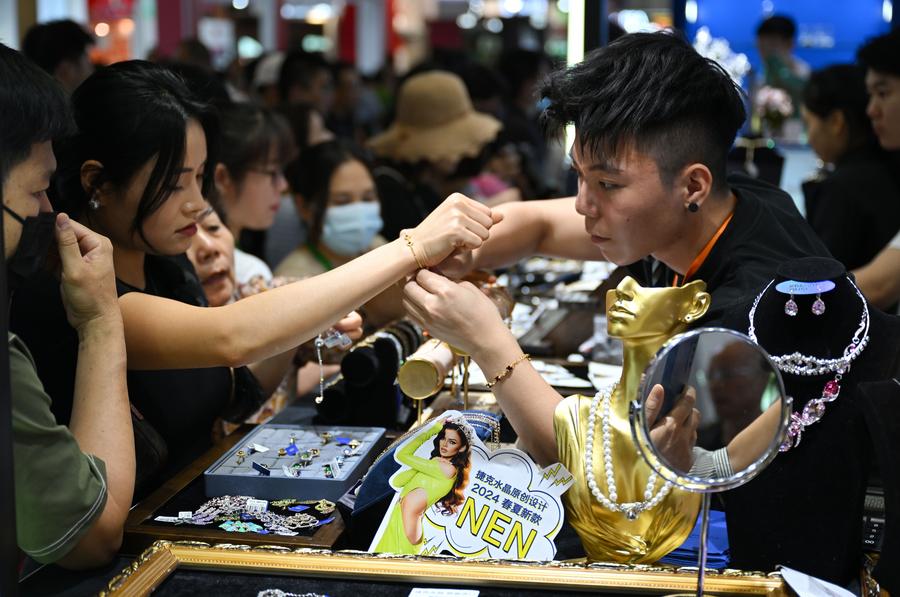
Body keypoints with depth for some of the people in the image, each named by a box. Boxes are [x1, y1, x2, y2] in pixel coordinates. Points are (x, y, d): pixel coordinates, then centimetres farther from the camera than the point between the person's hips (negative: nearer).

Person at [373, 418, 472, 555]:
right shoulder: (434, 464, 14)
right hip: (396, 520, 9)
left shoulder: (448, 469, -14)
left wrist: (434, 428, -1)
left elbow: (402, 454, -12)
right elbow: (396, 482, 6)